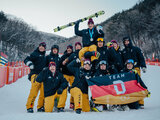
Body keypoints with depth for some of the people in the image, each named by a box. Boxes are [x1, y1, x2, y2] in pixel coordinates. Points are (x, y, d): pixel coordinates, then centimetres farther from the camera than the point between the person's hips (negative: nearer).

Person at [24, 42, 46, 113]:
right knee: (34, 91, -19)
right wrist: (30, 63, -23)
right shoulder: (35, 54, 4)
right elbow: (26, 60, -6)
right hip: (35, 74, -6)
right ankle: (29, 107, -11)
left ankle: (40, 107, 12)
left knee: (43, 92, 1)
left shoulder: (44, 56, 23)